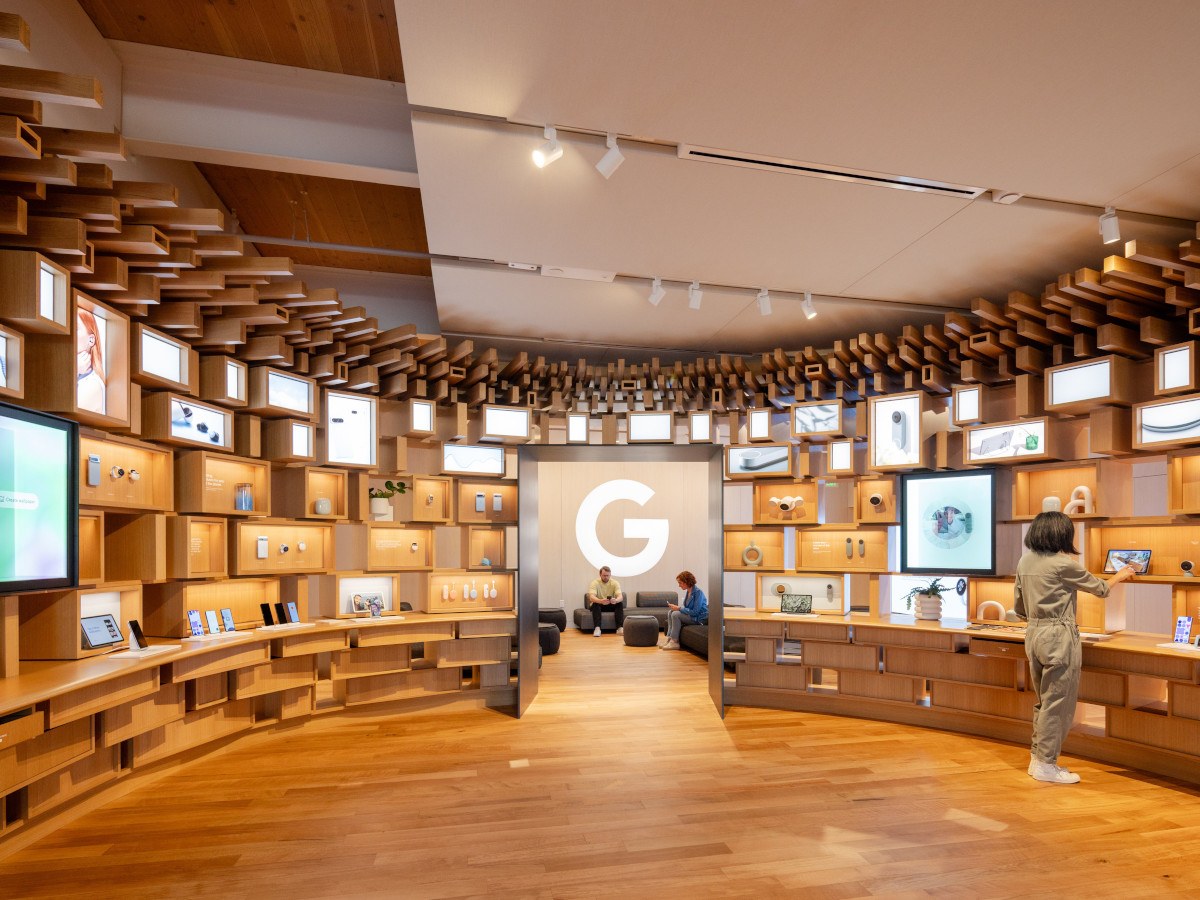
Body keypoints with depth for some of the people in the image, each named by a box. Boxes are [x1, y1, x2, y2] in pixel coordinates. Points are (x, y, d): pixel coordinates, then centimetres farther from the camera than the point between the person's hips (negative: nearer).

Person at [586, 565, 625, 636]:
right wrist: (600, 601, -56)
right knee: (595, 604, -35)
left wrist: (616, 600, -51)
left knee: (620, 603, -27)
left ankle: (620, 627, -33)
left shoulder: (615, 583, -11)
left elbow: (621, 597, -25)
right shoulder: (595, 583, -18)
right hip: (598, 605, -2)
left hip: (611, 605, 2)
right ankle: (597, 628, -41)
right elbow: (591, 597, -33)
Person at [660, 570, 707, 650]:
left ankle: (674, 642, -18)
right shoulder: (687, 591, 6)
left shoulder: (698, 592, -21)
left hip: (699, 618, -9)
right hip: (690, 615, 9)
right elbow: (686, 607, 16)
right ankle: (669, 637, -5)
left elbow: (695, 612, -25)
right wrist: (676, 606, -4)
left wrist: (679, 608, -21)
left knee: (676, 614, -23)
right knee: (670, 613, 0)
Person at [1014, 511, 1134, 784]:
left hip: (1034, 634, 7)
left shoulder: (1025, 562, 7)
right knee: (1058, 702, 2)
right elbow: (1099, 588, 3)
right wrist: (1119, 576, 22)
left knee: (1043, 700, 17)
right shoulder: (1063, 563, -14)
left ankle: (1037, 757, 24)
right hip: (1059, 637, -7)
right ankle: (1046, 765, 9)